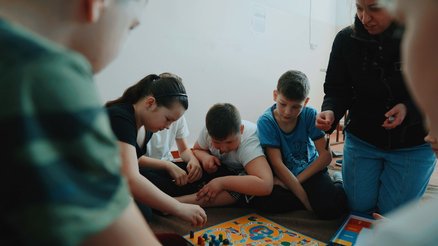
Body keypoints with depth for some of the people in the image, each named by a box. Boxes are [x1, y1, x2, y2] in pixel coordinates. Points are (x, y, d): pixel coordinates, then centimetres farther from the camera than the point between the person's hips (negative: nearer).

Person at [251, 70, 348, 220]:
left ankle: (338, 185, 6)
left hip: (310, 170, 0)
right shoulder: (266, 121, -18)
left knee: (331, 207, -28)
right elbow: (277, 164, -21)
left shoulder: (309, 115, -13)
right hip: (282, 174, 1)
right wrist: (305, 199, -23)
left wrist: (295, 180, -20)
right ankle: (313, 197, -10)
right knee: (261, 200, -31)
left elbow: (326, 156, -13)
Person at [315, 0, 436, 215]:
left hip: (413, 145, -1)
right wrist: (330, 112, -27)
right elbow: (337, 90, -7)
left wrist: (409, 109, -27)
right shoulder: (346, 39, -11)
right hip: (362, 139, 2)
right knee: (359, 206, 8)